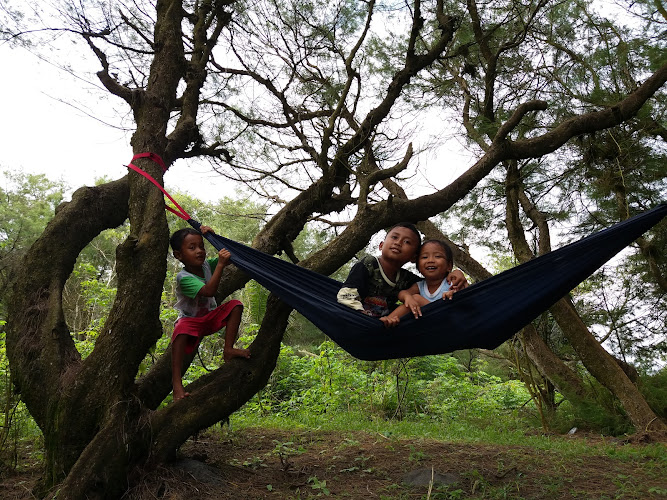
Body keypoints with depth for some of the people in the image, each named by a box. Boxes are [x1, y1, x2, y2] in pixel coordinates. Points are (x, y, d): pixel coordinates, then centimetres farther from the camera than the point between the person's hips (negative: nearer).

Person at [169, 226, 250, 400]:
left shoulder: (207, 265, -6)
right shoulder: (183, 278, -27)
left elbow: (229, 255, 1)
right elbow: (209, 291, -42)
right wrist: (221, 264, -46)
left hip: (211, 316, 7)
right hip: (190, 320, -6)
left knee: (235, 305, -16)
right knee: (182, 330, -40)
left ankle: (228, 350, -18)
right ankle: (176, 381, -39)